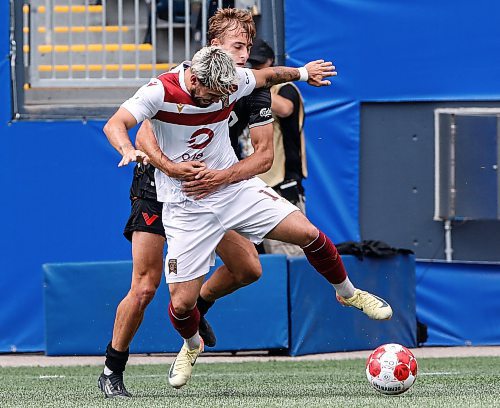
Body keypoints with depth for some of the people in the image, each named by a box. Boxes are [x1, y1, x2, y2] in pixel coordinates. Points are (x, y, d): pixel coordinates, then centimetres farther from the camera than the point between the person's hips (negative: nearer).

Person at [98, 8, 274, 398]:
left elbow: (264, 153, -15)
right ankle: (112, 372, 4)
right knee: (145, 288, -12)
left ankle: (197, 307, 25)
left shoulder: (254, 90, -10)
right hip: (158, 187, -4)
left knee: (249, 269, -6)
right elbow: (145, 135, -22)